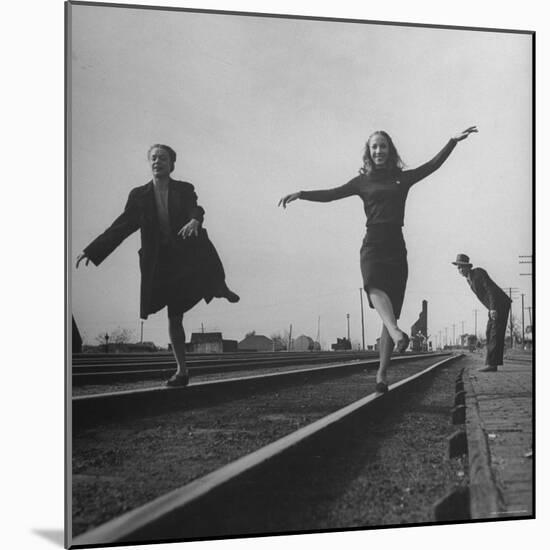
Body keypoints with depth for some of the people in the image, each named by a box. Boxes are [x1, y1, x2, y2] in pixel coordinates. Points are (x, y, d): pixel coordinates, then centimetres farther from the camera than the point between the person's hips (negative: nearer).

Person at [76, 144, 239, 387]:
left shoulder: (184, 190, 2)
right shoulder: (139, 195, 5)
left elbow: (196, 209, -17)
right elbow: (120, 227, 6)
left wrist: (195, 220, -42)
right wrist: (91, 250, 2)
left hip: (190, 255, -1)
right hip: (162, 262, 1)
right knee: (174, 318, 3)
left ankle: (220, 287, 14)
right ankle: (181, 370, 14)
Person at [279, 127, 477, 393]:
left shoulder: (403, 178, 16)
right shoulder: (363, 181, 14)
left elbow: (433, 164, 10)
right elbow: (331, 194, 12)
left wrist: (454, 141, 3)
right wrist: (300, 194, 3)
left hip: (396, 247, 1)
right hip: (373, 245, -1)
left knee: (392, 309, -5)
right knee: (375, 288, -34)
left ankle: (382, 375, -5)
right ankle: (397, 334, -58)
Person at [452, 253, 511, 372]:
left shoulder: (479, 272, -14)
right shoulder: (469, 279, 13)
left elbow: (491, 290, -21)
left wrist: (493, 308, -28)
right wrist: (491, 309, 19)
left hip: (501, 303, -10)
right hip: (494, 307, 10)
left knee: (495, 334, -14)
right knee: (490, 334, 4)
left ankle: (491, 363, -19)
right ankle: (492, 364, 3)